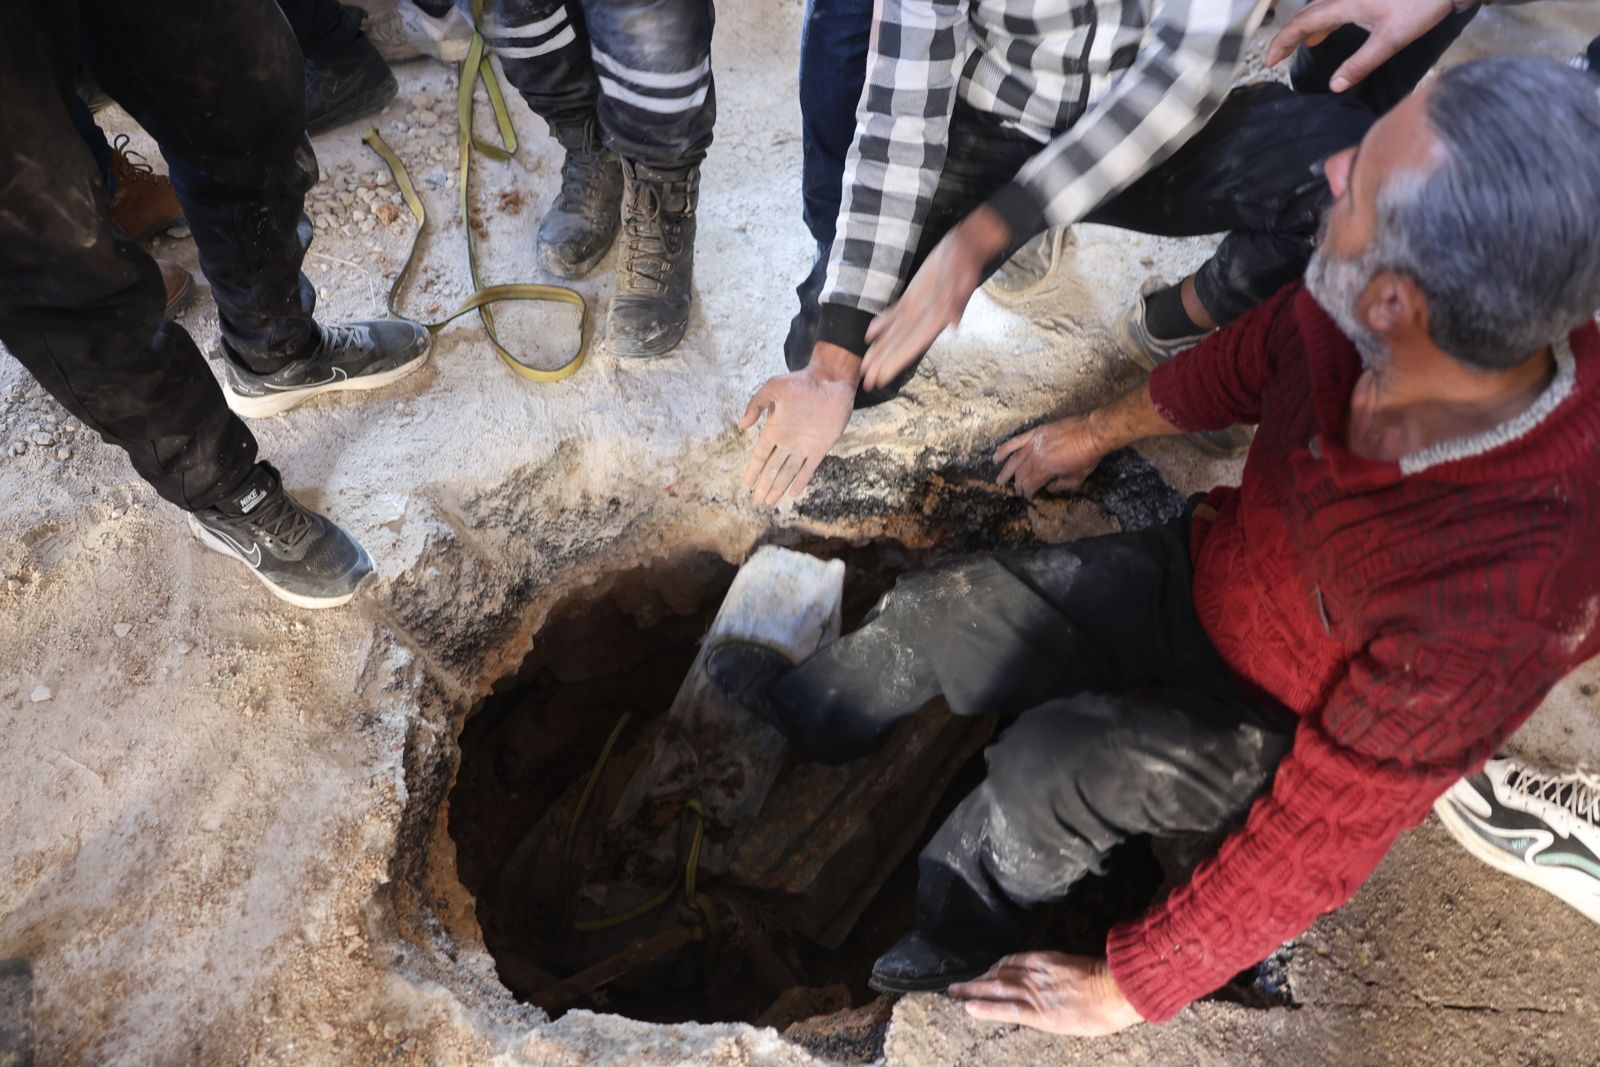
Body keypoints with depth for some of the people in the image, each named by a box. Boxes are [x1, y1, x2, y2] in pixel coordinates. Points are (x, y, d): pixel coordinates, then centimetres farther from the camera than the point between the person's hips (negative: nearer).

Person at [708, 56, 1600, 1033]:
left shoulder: (1492, 595, -42)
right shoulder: (1342, 312, -27)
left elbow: (1322, 839, -30)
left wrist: (1122, 994, -19)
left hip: (1276, 730, -5)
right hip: (1202, 573, 6)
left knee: (1051, 766, -29)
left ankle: (945, 959, 8)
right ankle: (801, 708, 39)